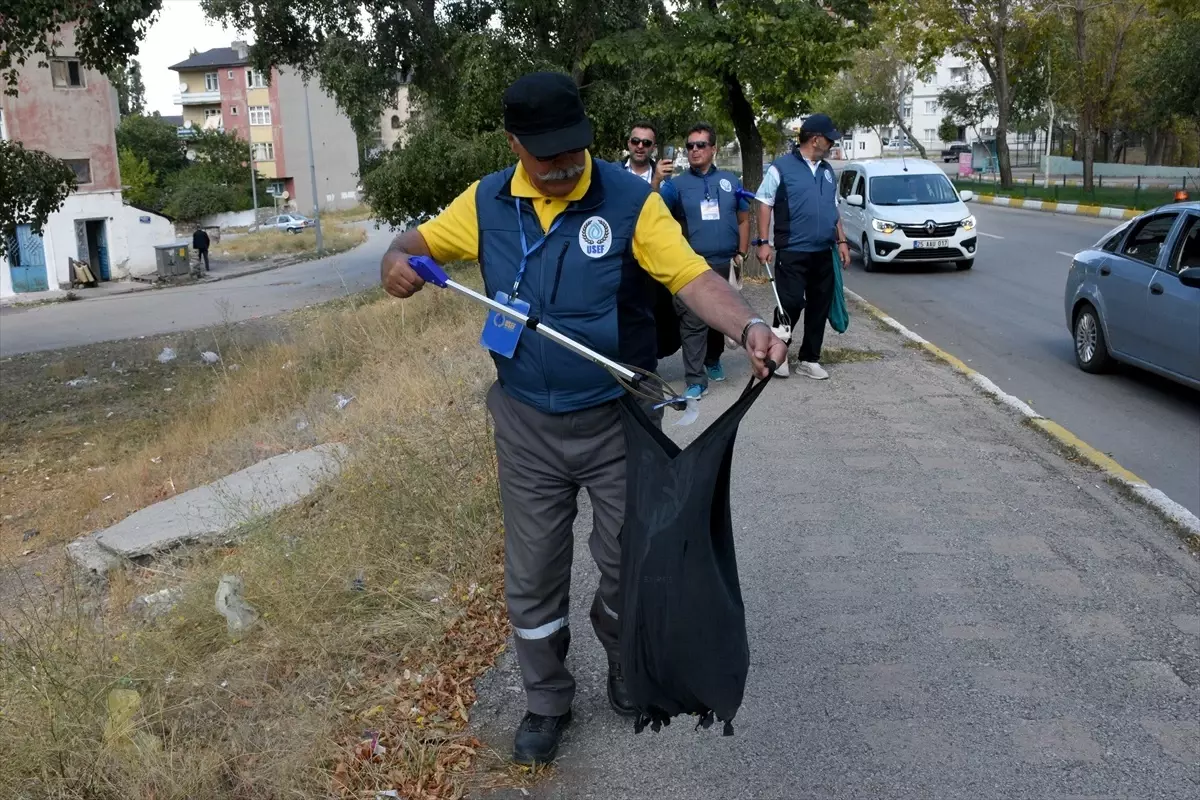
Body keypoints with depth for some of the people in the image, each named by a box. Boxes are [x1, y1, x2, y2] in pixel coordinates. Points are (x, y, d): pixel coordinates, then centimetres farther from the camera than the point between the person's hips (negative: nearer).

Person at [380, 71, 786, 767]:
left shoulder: (631, 199, -14)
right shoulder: (487, 203, -3)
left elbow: (694, 277, -19)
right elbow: (422, 239, 9)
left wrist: (748, 326, -38)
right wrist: (398, 259, -15)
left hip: (618, 420, -2)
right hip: (527, 425, 3)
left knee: (629, 562, 13)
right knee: (533, 578, 12)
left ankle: (626, 670, 43)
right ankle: (547, 704, 34)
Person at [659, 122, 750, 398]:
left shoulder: (730, 181, 10)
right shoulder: (676, 184, 1)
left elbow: (743, 220, 16)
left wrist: (741, 254, 8)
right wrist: (656, 181, -31)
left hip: (724, 265, 3)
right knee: (693, 323, -8)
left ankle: (713, 360, 39)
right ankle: (696, 380, -6)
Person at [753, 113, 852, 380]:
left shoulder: (827, 171, 15)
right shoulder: (782, 167, -4)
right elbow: (764, 204, -5)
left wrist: (841, 240, 14)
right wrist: (764, 242, -11)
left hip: (823, 253, 6)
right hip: (792, 252, -6)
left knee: (819, 307, 8)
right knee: (791, 304, -9)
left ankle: (809, 359, 17)